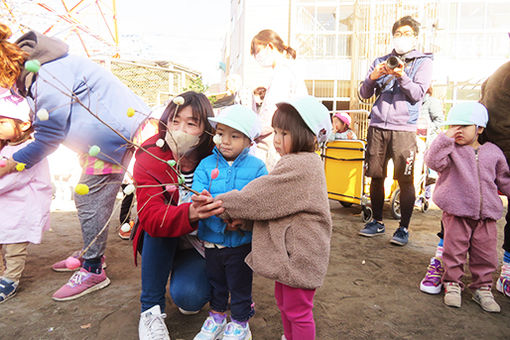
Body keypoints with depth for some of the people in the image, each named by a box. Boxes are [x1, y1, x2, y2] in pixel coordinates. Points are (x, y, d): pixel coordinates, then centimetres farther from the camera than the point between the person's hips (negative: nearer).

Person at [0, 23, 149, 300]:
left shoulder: (47, 79, -23)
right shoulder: (28, 67, 8)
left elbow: (48, 138, -12)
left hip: (114, 130, -10)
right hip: (102, 130, 10)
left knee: (89, 201, -6)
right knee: (85, 198, 16)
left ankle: (93, 271, 6)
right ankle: (90, 254, 31)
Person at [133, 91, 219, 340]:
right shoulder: (149, 159, -20)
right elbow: (150, 216, -33)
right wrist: (189, 214, -53)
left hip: (203, 243, -1)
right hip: (161, 244, 2)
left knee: (188, 296, -25)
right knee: (158, 226, -32)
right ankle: (151, 310, -13)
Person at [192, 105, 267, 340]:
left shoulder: (257, 167, -7)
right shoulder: (206, 164, -3)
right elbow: (197, 196, -15)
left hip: (242, 241, -2)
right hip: (212, 239, 3)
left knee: (240, 284, 15)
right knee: (215, 281, 23)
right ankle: (217, 316, 48)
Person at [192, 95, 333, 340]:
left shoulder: (301, 166, -23)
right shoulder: (297, 164, 10)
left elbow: (261, 197, -23)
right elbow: (269, 200, 6)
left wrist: (223, 204, -16)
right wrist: (239, 215, -7)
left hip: (298, 253, -11)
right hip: (287, 250, 11)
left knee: (297, 309, 7)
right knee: (283, 300, 26)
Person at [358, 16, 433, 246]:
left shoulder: (423, 62, 10)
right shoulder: (381, 61, 19)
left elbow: (418, 94, -3)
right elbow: (364, 94, 12)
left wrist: (402, 76, -18)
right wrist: (373, 77, -7)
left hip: (403, 128, -3)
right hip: (377, 126, 3)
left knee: (405, 180, -4)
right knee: (376, 176, 5)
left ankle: (404, 228, 10)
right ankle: (377, 222, 20)